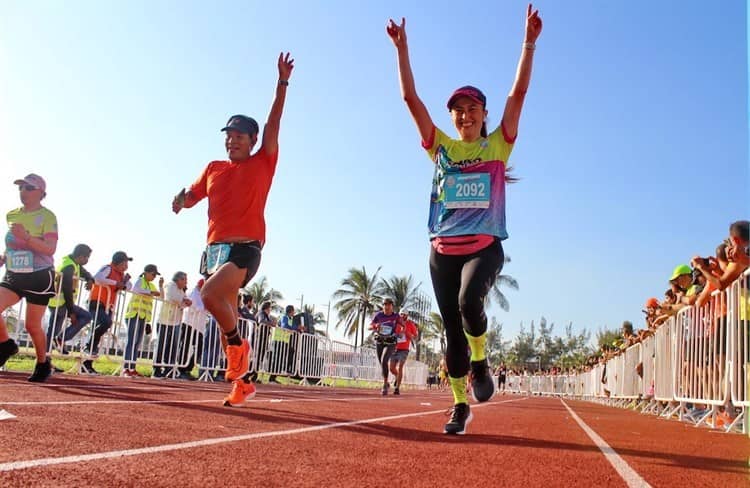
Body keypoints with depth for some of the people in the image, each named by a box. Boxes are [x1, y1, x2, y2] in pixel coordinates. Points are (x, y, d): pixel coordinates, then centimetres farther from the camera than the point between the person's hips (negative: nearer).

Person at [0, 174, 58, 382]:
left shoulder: (47, 216, -10)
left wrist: (26, 237, -32)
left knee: (32, 325, 1)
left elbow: (50, 249, -20)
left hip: (39, 276, -5)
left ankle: (43, 364, 23)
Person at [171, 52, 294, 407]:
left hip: (245, 247, -6)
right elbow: (192, 196, 22)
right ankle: (241, 381, 17)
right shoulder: (214, 169, 17)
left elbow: (273, 124, -3)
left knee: (210, 294, -28)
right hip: (214, 246, 6)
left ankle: (238, 343, -3)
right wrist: (181, 200, -2)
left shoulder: (262, 163, 5)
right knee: (227, 315, 7)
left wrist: (282, 84, -9)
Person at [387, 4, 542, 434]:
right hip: (443, 250, 2)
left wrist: (529, 42, -7)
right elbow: (411, 98, 5)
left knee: (469, 301, -30)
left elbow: (518, 93, -1)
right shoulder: (441, 147, 10)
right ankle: (460, 406, 15)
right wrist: (402, 48, 0)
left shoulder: (498, 146, 7)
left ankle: (480, 362, -2)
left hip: (484, 246, -2)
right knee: (452, 329, 3)